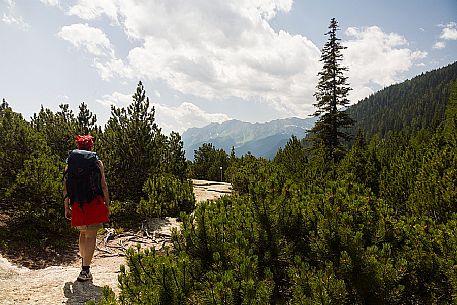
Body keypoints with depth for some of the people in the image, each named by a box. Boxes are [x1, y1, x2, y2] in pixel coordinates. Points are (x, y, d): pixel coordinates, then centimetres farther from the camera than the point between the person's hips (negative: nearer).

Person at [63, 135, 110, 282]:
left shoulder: (70, 162, 9)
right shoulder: (97, 162, 1)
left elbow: (65, 187, 6)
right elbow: (103, 185, -2)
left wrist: (66, 208, 12)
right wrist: (107, 205, 4)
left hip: (77, 205, 4)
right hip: (94, 204, -4)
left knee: (83, 233, 23)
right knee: (91, 236, 0)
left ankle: (84, 262, 36)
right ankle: (85, 271, -2)